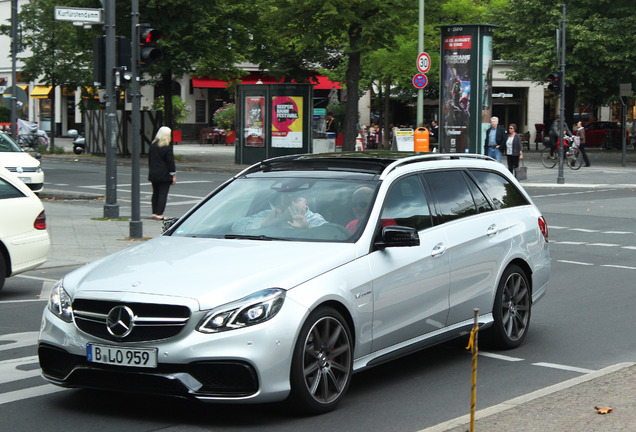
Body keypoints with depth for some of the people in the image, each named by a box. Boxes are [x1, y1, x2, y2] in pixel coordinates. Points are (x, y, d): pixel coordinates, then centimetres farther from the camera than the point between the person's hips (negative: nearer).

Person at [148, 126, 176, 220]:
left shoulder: (152, 145, 6)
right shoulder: (167, 147, -14)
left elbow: (149, 159, 14)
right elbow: (170, 162, -12)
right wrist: (173, 175, -6)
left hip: (153, 174, 6)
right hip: (164, 175, -6)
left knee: (155, 193, 15)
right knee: (163, 194, -3)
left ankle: (154, 213, 16)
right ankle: (159, 214, -6)